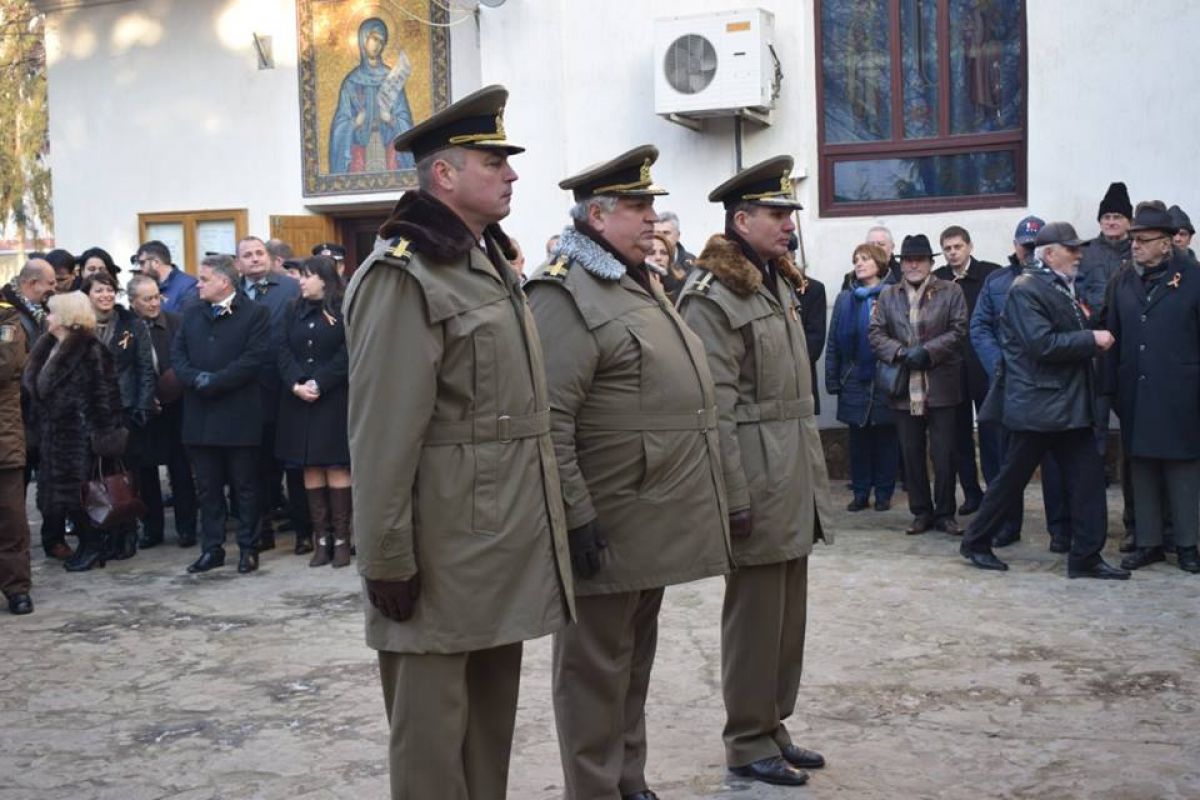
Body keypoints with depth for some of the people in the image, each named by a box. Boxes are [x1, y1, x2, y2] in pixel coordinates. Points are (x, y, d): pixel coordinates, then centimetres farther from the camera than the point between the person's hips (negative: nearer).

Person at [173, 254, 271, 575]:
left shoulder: (255, 313, -3)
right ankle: (211, 548, 18)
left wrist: (214, 381, -16)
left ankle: (248, 548, 14)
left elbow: (255, 357, -13)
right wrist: (196, 378, -11)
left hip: (240, 415, -5)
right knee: (208, 486, 10)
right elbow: (177, 353, 8)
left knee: (245, 486, 5)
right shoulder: (192, 314, 14)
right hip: (200, 416, 5)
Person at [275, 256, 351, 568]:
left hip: (334, 400, -5)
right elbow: (285, 352, 6)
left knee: (336, 467, -5)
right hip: (299, 401, 5)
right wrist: (296, 384, -10)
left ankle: (341, 539, 1)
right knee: (310, 469, 3)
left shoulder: (344, 310, -2)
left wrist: (318, 384, -15)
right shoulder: (294, 311, 13)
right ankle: (321, 539, 8)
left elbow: (347, 354, -9)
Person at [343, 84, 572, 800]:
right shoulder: (403, 276, -14)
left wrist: (540, 522, 18)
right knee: (434, 727, 4)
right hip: (447, 549, -9)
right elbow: (383, 433, -18)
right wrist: (388, 560, -19)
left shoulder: (492, 265, 15)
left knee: (493, 712, 19)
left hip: (505, 539, 9)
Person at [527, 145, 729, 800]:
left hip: (654, 524, 10)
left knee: (635, 659, 19)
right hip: (608, 527, -10)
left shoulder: (641, 283, 16)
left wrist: (704, 502, 21)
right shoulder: (565, 294, -15)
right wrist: (576, 519, -23)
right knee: (596, 667, 4)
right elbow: (547, 421, -22)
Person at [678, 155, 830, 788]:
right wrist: (735, 499, -18)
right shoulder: (712, 298, -13)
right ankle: (749, 742, 17)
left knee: (789, 613, 15)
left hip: (796, 480, 8)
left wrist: (814, 474, 16)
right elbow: (717, 409, -17)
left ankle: (774, 725, 29)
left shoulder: (781, 285, 15)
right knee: (755, 614, 3)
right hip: (758, 483, -8)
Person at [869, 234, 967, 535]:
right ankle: (921, 512, 18)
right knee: (912, 454, 7)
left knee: (944, 454, 1)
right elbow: (875, 333, 5)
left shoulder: (951, 292, 5)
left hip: (941, 386, -2)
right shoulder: (888, 295, 12)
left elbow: (958, 330, -4)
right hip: (904, 388, 3)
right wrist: (901, 353, -12)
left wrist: (927, 351, -15)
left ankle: (945, 513, 12)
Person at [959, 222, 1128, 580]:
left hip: (1070, 403, 9)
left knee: (1088, 475, 3)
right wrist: (1092, 339, -16)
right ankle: (976, 542, 18)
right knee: (1013, 476, 2)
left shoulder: (1064, 288, 15)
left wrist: (1091, 340, 5)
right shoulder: (1026, 290, -13)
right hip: (1036, 405, -8)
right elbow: (1042, 344, -23)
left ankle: (1086, 557, 8)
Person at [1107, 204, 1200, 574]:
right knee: (1143, 470, 9)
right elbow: (1113, 336, 8)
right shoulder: (1123, 282, 8)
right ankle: (1148, 543, 18)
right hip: (1136, 395, 4)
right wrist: (1112, 388, 2)